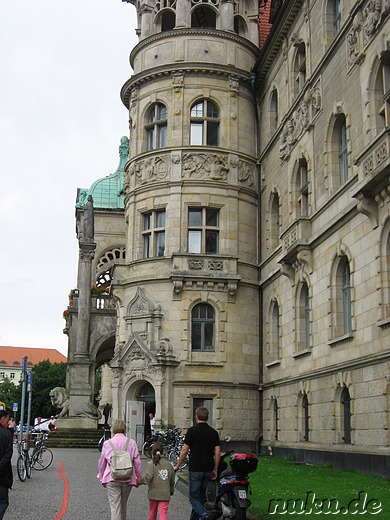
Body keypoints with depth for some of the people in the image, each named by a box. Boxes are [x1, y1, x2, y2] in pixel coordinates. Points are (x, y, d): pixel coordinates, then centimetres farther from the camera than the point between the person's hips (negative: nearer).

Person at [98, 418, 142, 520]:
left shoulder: (107, 443, -2)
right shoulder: (131, 443, -1)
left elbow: (102, 462, 8)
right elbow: (137, 462, 2)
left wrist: (102, 477, 22)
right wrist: (138, 477, 13)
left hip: (112, 479, -2)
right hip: (128, 479, 2)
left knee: (114, 506, -3)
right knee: (123, 505, 19)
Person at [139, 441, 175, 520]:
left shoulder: (152, 464, -7)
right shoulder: (169, 465, 5)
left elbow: (148, 477, -19)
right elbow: (172, 480, 12)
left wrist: (139, 481, -3)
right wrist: (171, 491, 27)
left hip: (154, 493, -1)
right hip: (165, 494, 1)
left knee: (152, 512, 19)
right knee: (163, 514, -3)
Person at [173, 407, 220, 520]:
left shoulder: (192, 430, -8)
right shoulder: (213, 432, 5)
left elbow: (185, 450, -8)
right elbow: (217, 453, 2)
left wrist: (177, 466, 3)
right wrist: (215, 470, 10)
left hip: (195, 469, -4)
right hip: (208, 470, 4)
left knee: (193, 497, 1)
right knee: (201, 497, 15)